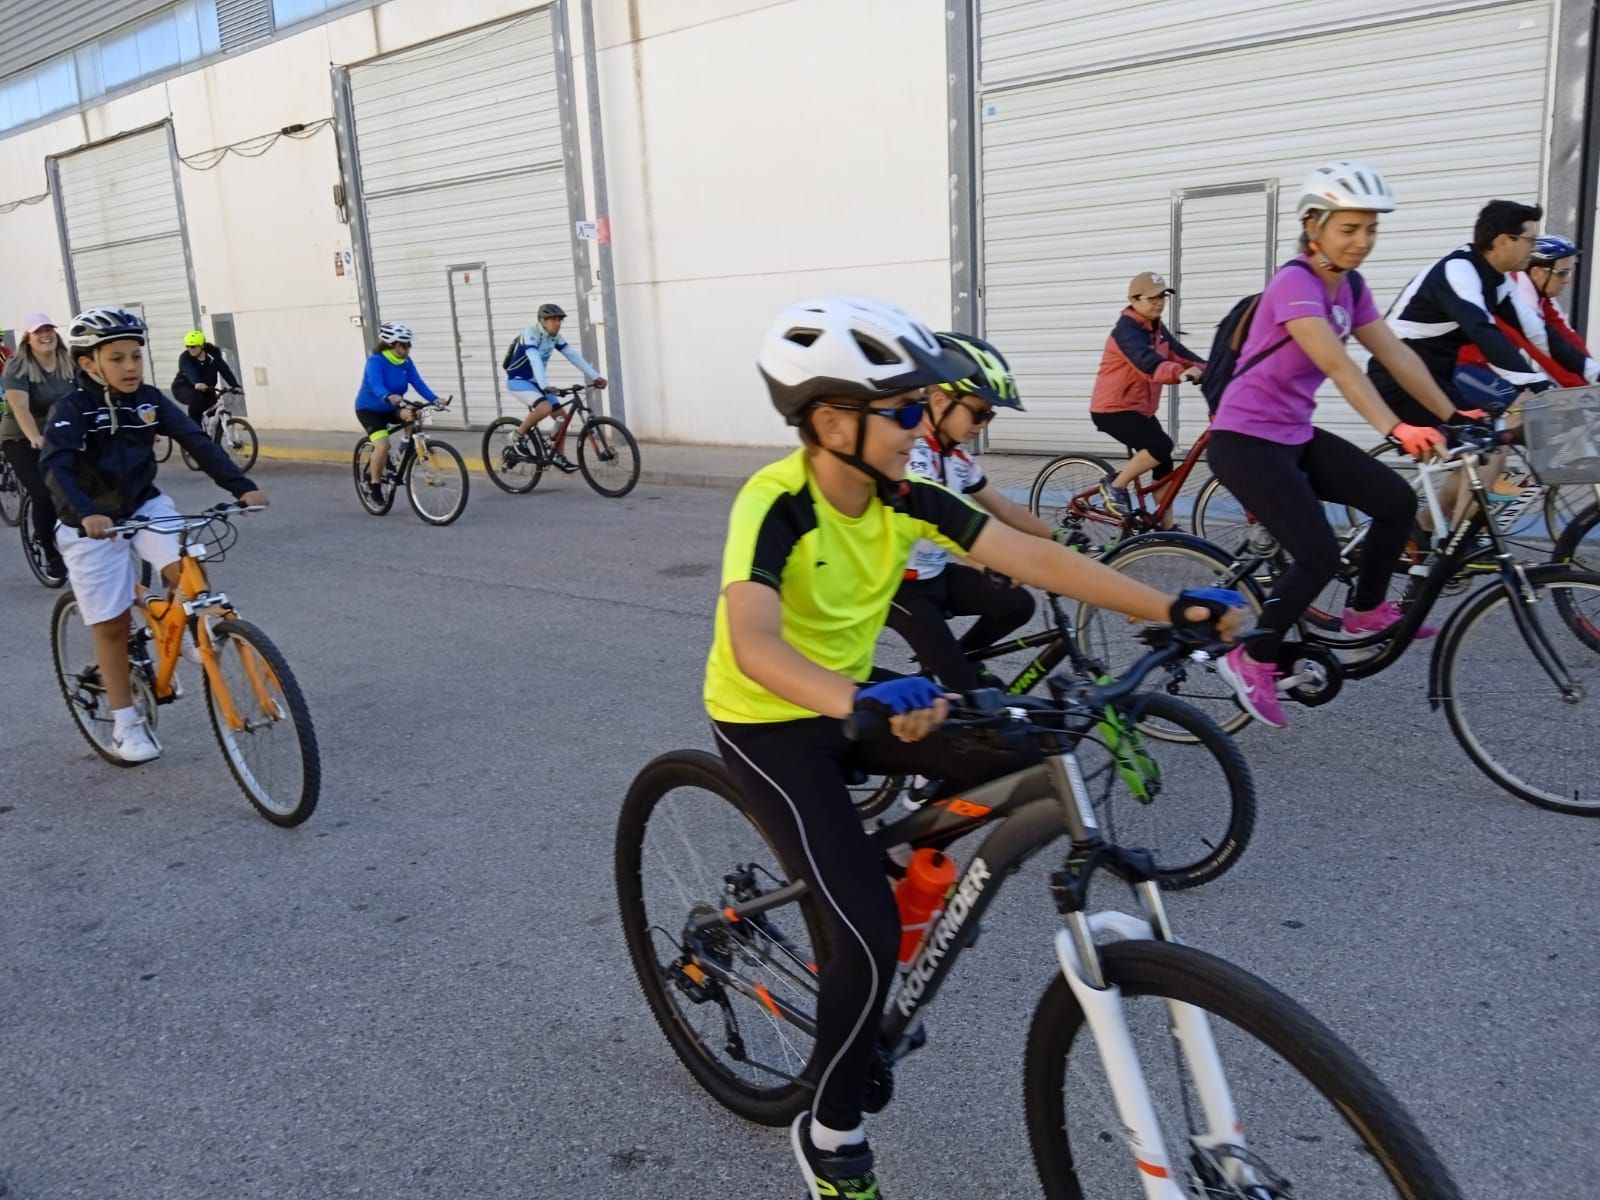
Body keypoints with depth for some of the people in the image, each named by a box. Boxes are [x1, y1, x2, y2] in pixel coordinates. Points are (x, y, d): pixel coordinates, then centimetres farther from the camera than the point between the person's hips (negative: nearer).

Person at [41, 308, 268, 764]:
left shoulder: (150, 400, -8)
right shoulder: (71, 409, -19)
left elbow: (197, 442, -16)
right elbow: (56, 468, -32)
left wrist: (241, 486, -29)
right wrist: (87, 513, -50)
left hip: (144, 506, 3)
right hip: (92, 523, -3)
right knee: (111, 625, 2)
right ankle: (125, 724, 15)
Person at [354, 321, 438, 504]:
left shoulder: (406, 361, -8)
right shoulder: (375, 361, -25)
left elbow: (417, 382, -17)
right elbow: (376, 385, -40)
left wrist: (434, 399, -34)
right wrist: (388, 397, -62)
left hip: (390, 408, 6)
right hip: (369, 409, -6)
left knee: (414, 421, -20)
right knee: (383, 445, -25)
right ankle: (374, 482, -4)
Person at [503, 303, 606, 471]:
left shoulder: (555, 336, -1)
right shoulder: (530, 333, -23)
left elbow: (574, 356, -3)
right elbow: (535, 360, -36)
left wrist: (595, 376, -11)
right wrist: (545, 385, -50)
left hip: (534, 381, 8)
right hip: (518, 380, -8)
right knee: (545, 407, -32)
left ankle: (557, 456, 16)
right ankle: (519, 434, -9)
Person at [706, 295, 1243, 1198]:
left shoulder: (903, 498, -10)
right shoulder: (777, 505, -27)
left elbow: (1034, 559, -15)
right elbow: (754, 644, -44)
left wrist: (1171, 607, -24)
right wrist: (862, 703, -61)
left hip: (854, 698, 6)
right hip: (767, 721, -6)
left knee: (1025, 750, -11)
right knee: (872, 931, -15)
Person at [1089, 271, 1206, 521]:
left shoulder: (1157, 329, 10)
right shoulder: (1126, 330, -19)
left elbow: (1180, 353, 2)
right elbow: (1146, 362, -37)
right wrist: (1180, 373, -54)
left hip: (1141, 408, 9)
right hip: (1113, 408, -9)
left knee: (1163, 464, 7)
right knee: (1161, 446, -24)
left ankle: (1167, 528, 15)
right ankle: (1114, 485, -6)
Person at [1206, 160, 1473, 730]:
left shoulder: (1350, 287, 7)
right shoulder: (1295, 284, -20)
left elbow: (1396, 354, 7)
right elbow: (1339, 366, -33)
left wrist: (1452, 415, 1)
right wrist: (1395, 428, -42)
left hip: (1295, 435, 9)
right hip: (1245, 440, -8)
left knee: (1398, 500, 3)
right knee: (1320, 556, -16)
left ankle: (1366, 611, 24)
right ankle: (1252, 661, 3)